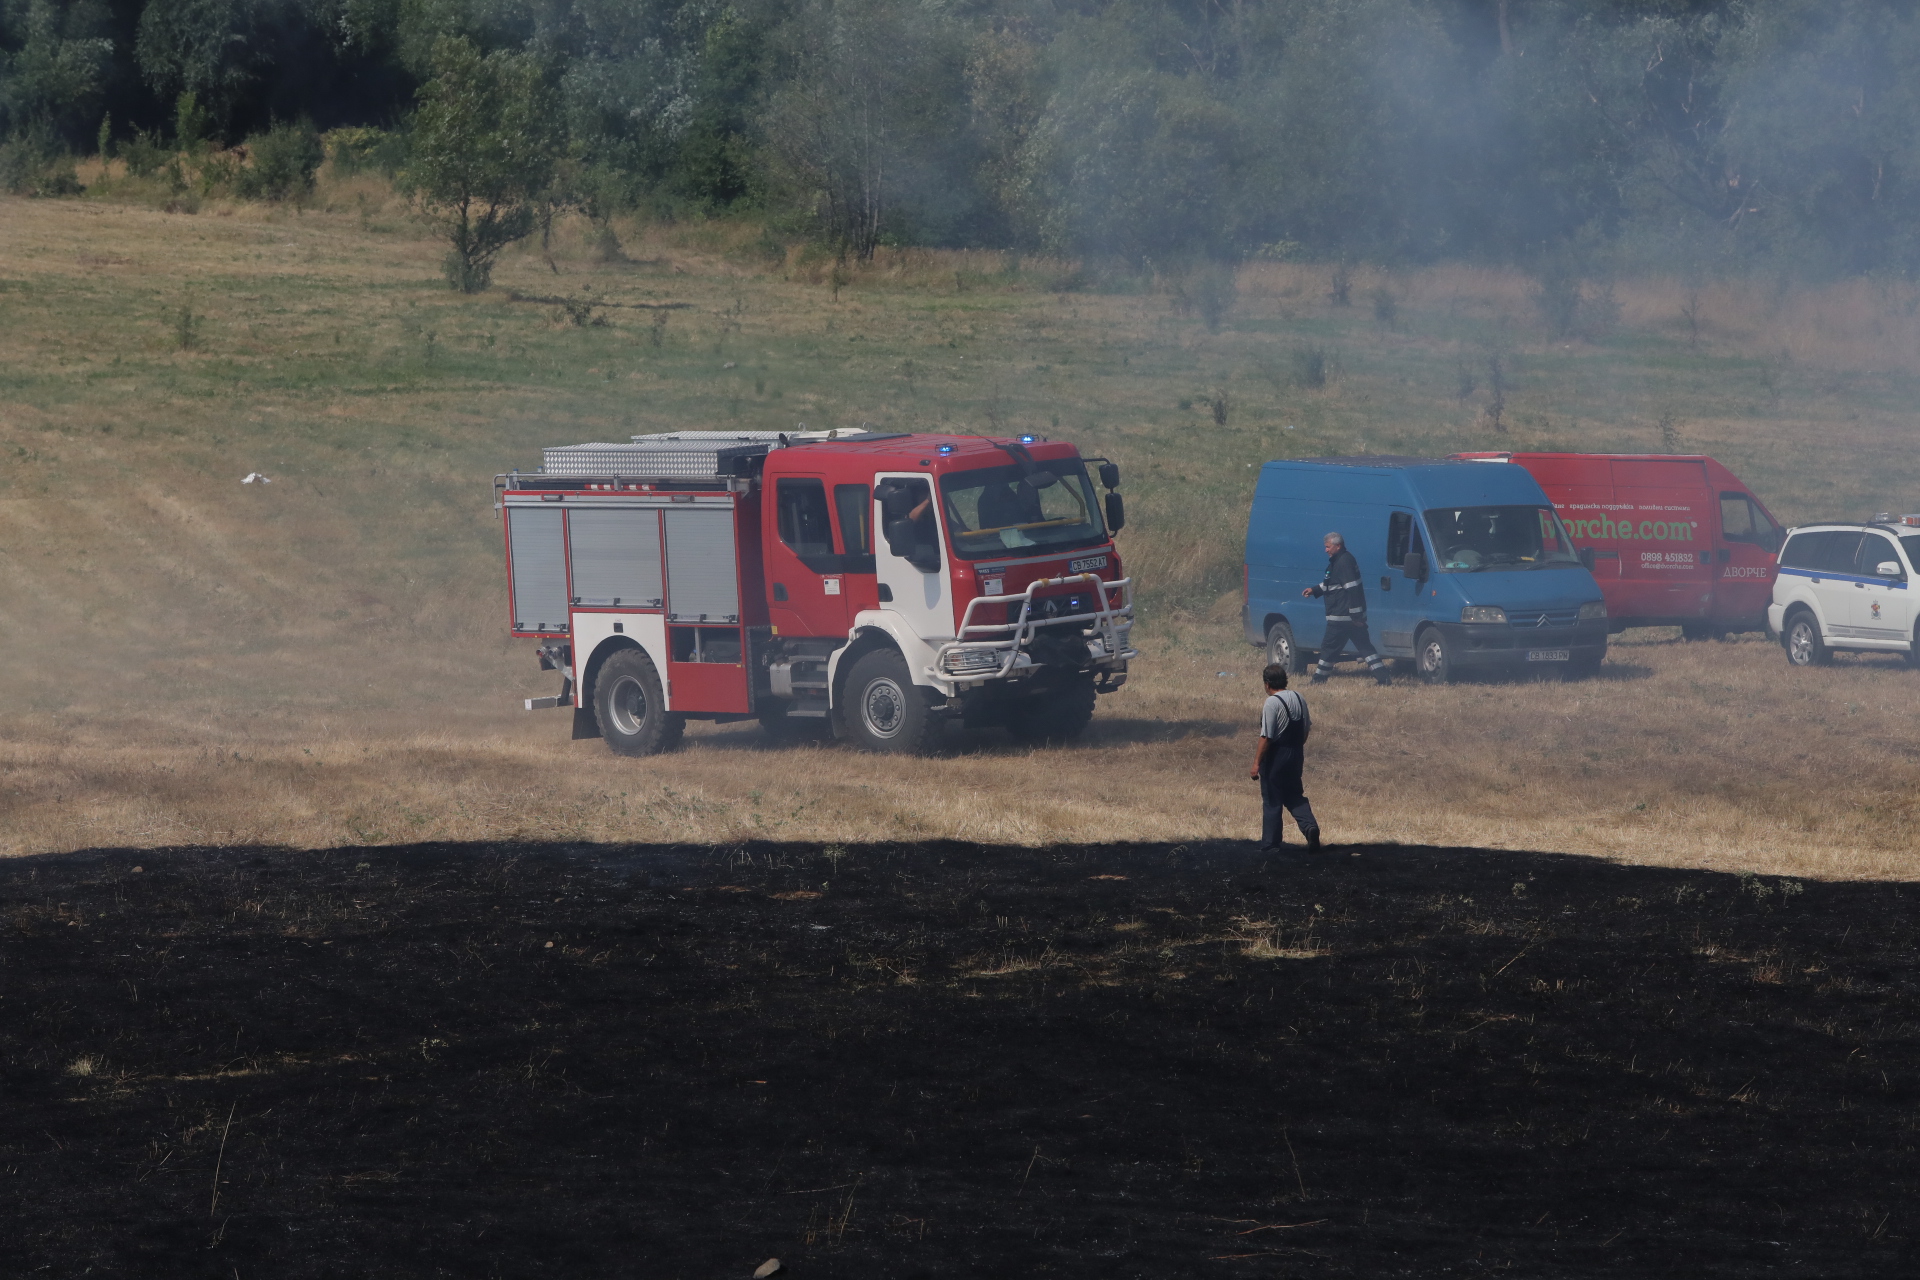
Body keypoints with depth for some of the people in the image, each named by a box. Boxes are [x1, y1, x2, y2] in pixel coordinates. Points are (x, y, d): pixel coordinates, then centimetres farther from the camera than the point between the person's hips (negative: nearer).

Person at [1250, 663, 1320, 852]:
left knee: (1271, 801, 4)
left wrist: (1257, 762, -15)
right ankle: (1310, 826, -5)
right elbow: (1306, 729, 12)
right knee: (1294, 796, 18)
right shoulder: (1299, 700, 4)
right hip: (1296, 755, 7)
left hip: (1276, 756, -7)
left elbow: (1266, 737, -20)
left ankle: (1270, 844, 11)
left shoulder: (1272, 703, -18)